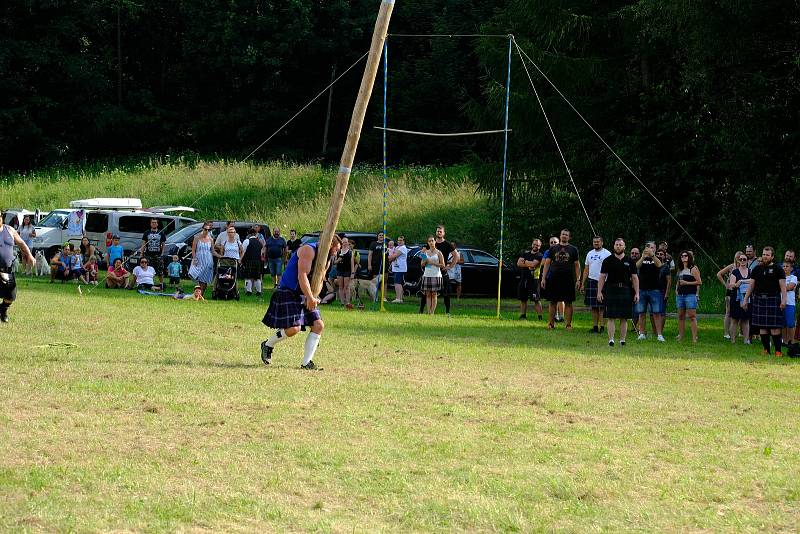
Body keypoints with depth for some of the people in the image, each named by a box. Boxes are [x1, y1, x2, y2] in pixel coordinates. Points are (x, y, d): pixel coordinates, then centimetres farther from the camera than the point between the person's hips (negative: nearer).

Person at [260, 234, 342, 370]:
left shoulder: (324, 257, 15)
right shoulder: (308, 250, -15)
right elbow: (302, 276, -23)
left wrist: (313, 298, -3)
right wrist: (310, 298, -22)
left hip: (305, 296, 10)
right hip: (289, 293, -10)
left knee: (318, 325, -1)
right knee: (294, 328, -20)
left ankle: (306, 362, 3)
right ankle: (268, 345, 6)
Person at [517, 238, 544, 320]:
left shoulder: (539, 256, -2)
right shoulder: (525, 253, 15)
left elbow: (533, 264, -17)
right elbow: (519, 263, 2)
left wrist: (524, 261, -2)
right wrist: (529, 264, -10)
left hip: (533, 279, -5)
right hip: (523, 279, 5)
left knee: (536, 299, -8)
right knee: (523, 299, 9)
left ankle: (540, 317, -7)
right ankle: (523, 316, 16)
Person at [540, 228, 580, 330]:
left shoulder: (573, 249, 8)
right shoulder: (553, 248, 10)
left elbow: (577, 265, 7)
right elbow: (547, 263, 9)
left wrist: (578, 280, -1)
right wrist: (543, 278, 1)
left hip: (568, 279, -1)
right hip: (554, 279, 1)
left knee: (568, 302, 0)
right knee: (553, 302, 3)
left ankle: (568, 324, 4)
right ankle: (551, 323, 8)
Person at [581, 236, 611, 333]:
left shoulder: (607, 254, -2)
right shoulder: (589, 254, 15)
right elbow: (586, 269, 18)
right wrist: (582, 283, 13)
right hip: (591, 281, 5)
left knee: (602, 306, -6)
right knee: (593, 307, 6)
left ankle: (602, 326, -5)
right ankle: (595, 326, 11)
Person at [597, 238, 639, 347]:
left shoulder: (630, 261, 9)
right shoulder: (608, 260, 6)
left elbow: (635, 278, 9)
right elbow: (602, 277, 5)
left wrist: (637, 293, 2)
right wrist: (599, 292, -3)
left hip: (625, 291, 1)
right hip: (611, 291, -1)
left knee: (624, 318, 3)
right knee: (610, 317, -5)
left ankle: (622, 340, 9)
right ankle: (611, 339, -5)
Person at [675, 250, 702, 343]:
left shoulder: (693, 269, -3)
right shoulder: (680, 270, 18)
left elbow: (699, 282, -9)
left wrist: (686, 283, -12)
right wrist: (676, 289, 13)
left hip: (690, 294, -7)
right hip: (680, 295, 7)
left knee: (692, 316, -11)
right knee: (681, 316, 8)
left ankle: (694, 338, -14)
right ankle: (680, 336, 13)